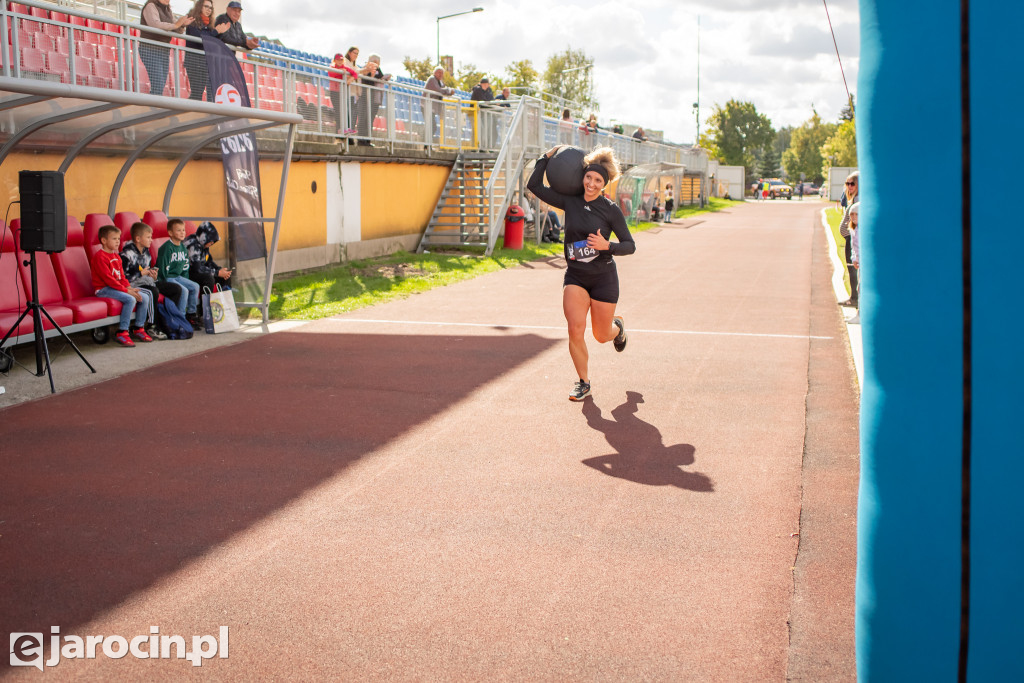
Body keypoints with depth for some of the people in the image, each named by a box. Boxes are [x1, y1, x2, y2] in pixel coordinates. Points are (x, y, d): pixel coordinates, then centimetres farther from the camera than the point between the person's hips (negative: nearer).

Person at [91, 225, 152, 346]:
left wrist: (129, 287, -4)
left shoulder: (116, 256, 17)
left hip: (117, 286, 9)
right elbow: (108, 279, -19)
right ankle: (122, 333, -26)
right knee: (130, 299, -30)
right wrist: (126, 290, -22)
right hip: (103, 289, -9)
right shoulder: (100, 257, -13)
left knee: (145, 297, -2)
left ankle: (138, 329, 9)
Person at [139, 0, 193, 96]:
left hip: (164, 51, 8)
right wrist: (175, 25, -18)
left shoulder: (168, 10, 18)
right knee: (157, 86, -17)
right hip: (150, 49, -8)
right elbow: (155, 24, -22)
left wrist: (182, 25, -7)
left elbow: (176, 31, 14)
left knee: (161, 87, 1)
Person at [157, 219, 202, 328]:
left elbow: (185, 266, 17)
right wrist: (166, 282, -17)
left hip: (178, 277, 8)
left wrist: (186, 281, 10)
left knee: (195, 287, -3)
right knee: (184, 290, -25)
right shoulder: (167, 248, -16)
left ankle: (191, 314, 6)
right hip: (166, 278, -8)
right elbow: (163, 267, -17)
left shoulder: (183, 248, 10)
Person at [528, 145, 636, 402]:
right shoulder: (570, 202, 0)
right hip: (575, 276, 2)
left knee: (602, 335, 9)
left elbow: (630, 245, -5)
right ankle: (583, 383, 5)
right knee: (575, 330, -14)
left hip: (603, 277, -2)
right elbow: (534, 186, 2)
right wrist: (547, 158, 1)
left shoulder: (611, 210, -7)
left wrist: (607, 245, -23)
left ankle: (617, 327, 49)